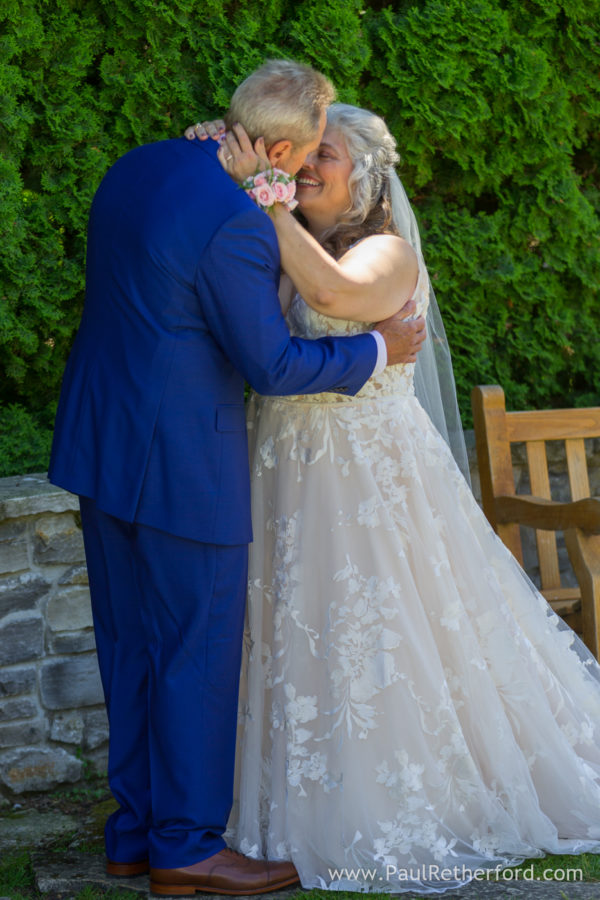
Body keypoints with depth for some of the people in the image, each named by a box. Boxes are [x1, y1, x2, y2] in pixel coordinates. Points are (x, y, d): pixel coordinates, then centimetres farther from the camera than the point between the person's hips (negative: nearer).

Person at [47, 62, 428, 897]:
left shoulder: (135, 168, 6)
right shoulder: (235, 225, -21)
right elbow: (271, 365, -16)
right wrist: (378, 349, -3)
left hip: (100, 440, 9)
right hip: (180, 459, -9)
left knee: (132, 646, 16)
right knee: (200, 649, 4)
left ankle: (137, 830, 25)